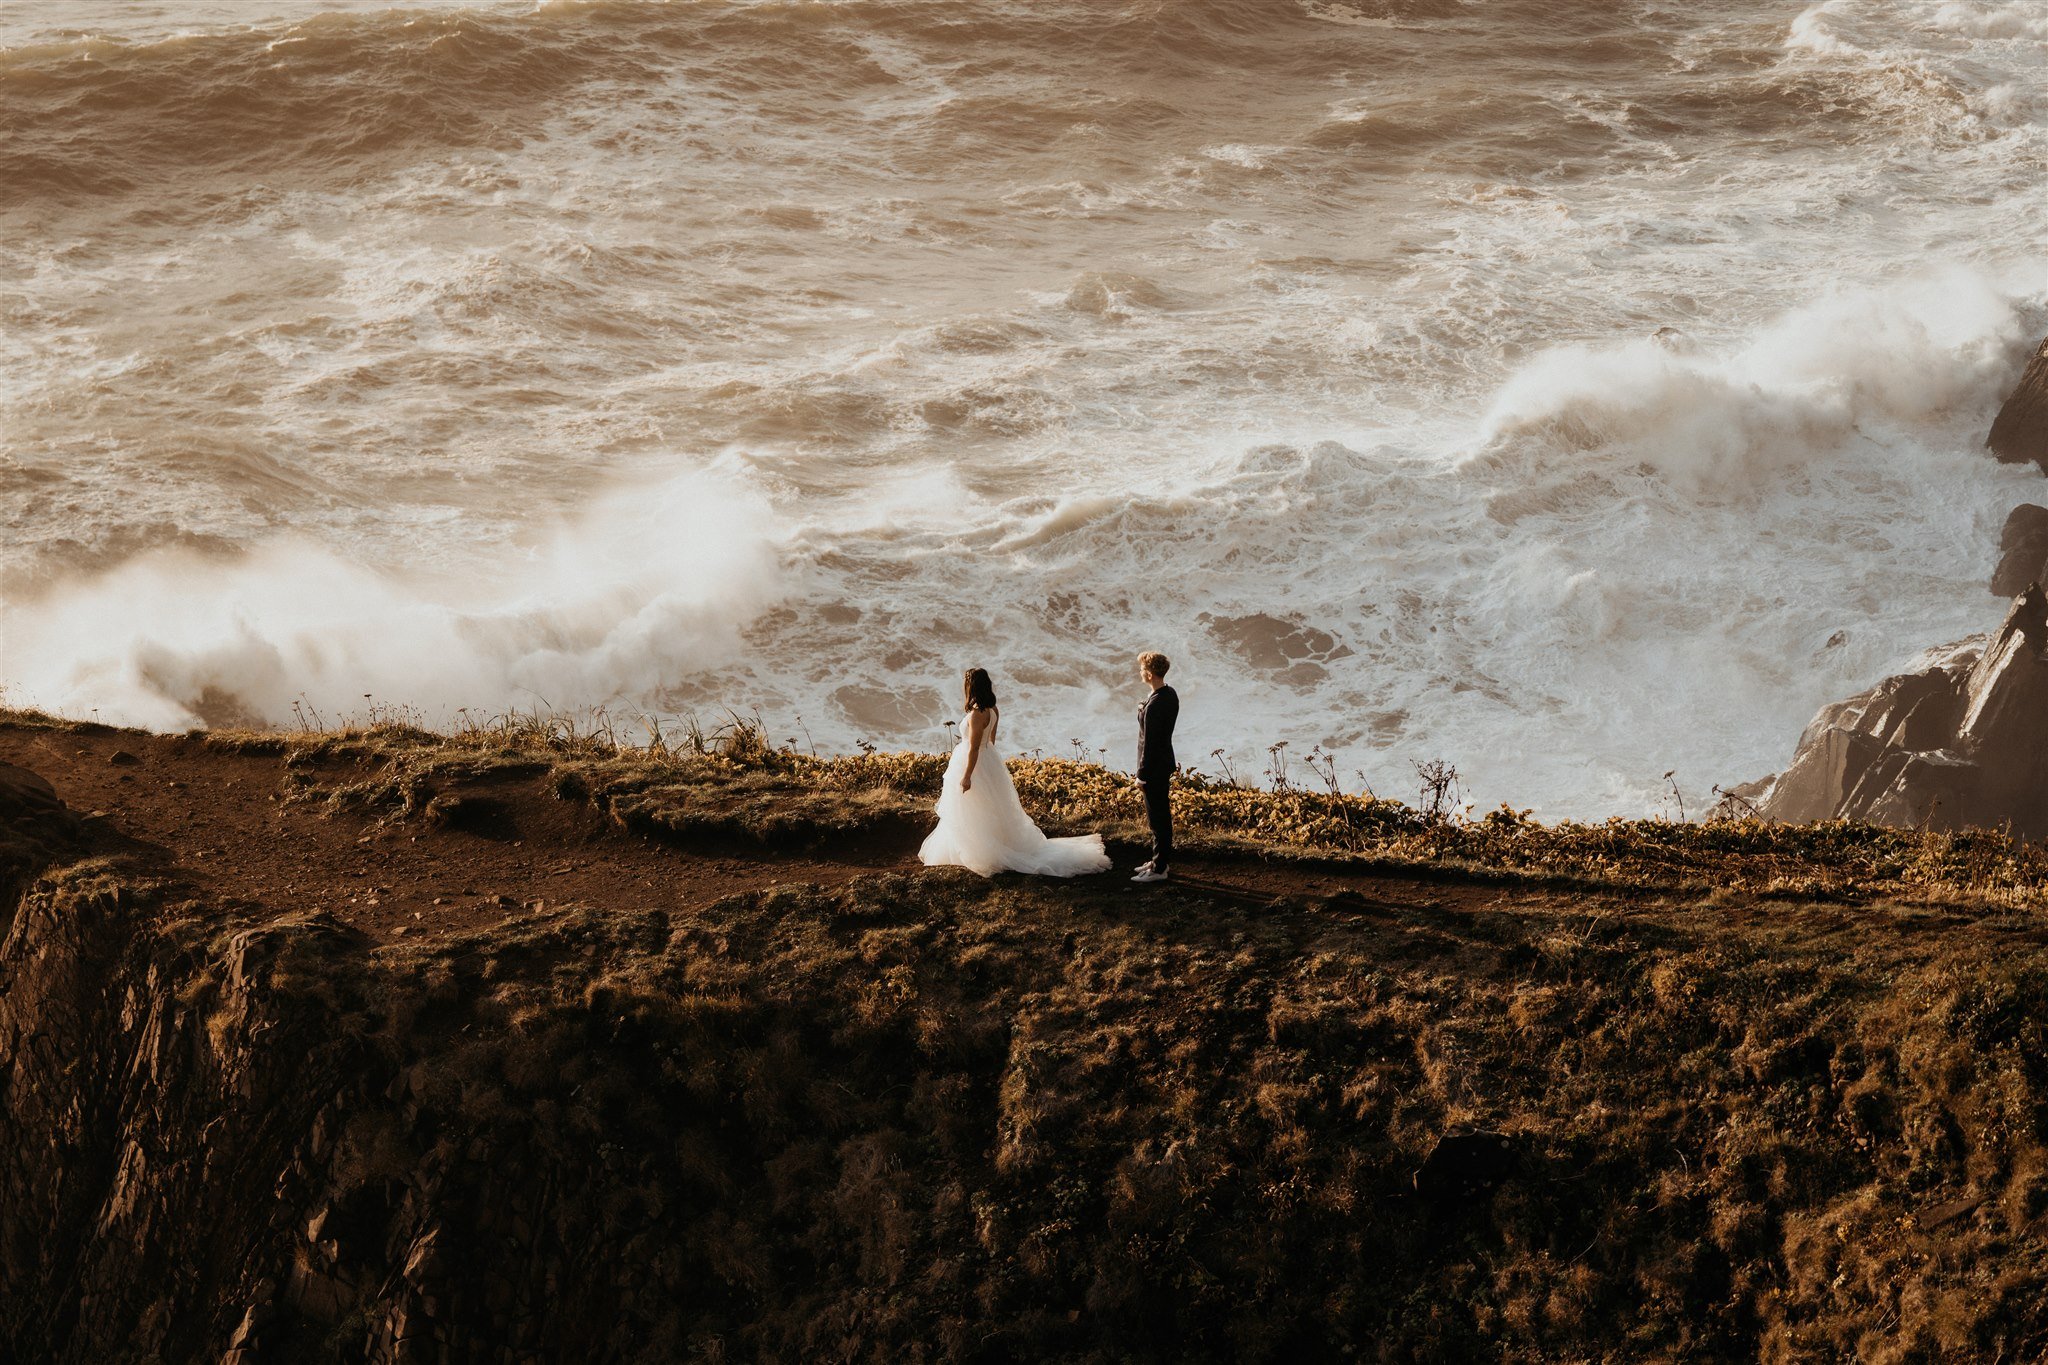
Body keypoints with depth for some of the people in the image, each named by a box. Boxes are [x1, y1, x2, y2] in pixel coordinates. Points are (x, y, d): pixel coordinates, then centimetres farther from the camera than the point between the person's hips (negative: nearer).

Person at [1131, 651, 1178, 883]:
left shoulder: (1154, 705, -26)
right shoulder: (1171, 695, 4)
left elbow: (1149, 742, -22)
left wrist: (1142, 775, -17)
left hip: (1155, 767, -10)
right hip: (1166, 762, 10)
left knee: (1157, 818, -1)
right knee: (1162, 815, 20)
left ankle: (1160, 869, 6)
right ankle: (1162, 860, 31)